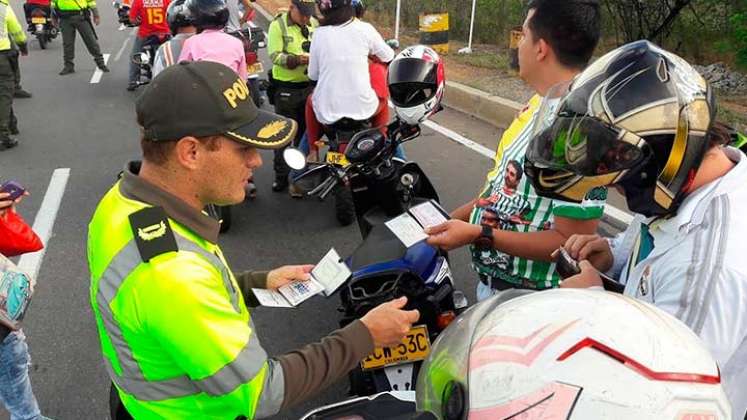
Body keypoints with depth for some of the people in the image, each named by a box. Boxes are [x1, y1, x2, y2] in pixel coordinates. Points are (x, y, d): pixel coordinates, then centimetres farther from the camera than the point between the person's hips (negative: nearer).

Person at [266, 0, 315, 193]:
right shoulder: (278, 25, -8)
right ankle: (281, 175, 13)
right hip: (286, 88, -4)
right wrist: (296, 59, -31)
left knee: (306, 133, 13)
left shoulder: (313, 24, 7)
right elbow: (275, 56, -16)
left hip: (310, 86, 5)